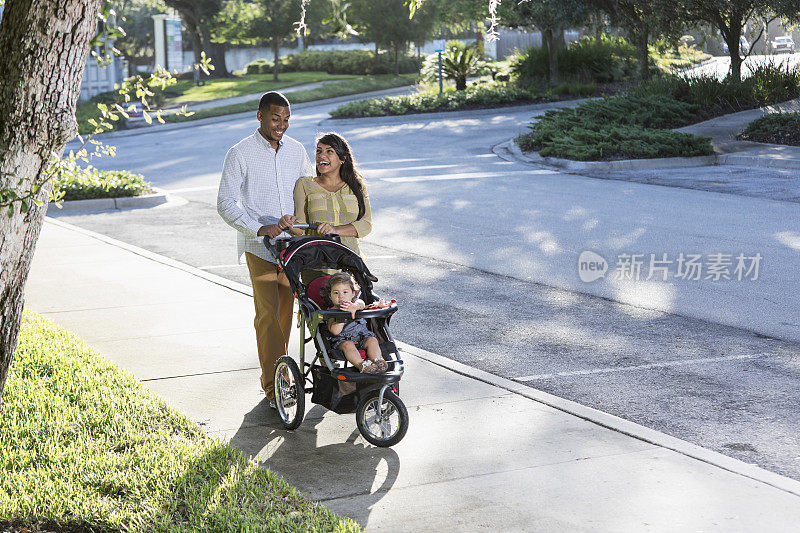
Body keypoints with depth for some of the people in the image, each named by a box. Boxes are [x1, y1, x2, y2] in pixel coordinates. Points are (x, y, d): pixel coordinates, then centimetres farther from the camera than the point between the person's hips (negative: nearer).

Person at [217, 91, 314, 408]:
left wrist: (294, 218, -2)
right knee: (267, 313, -9)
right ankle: (274, 386, -6)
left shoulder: (296, 151, 8)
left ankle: (276, 372, 23)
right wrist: (259, 228, -23)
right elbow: (225, 203, -11)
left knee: (285, 310, 10)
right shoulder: (241, 154, -7)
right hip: (259, 247, -5)